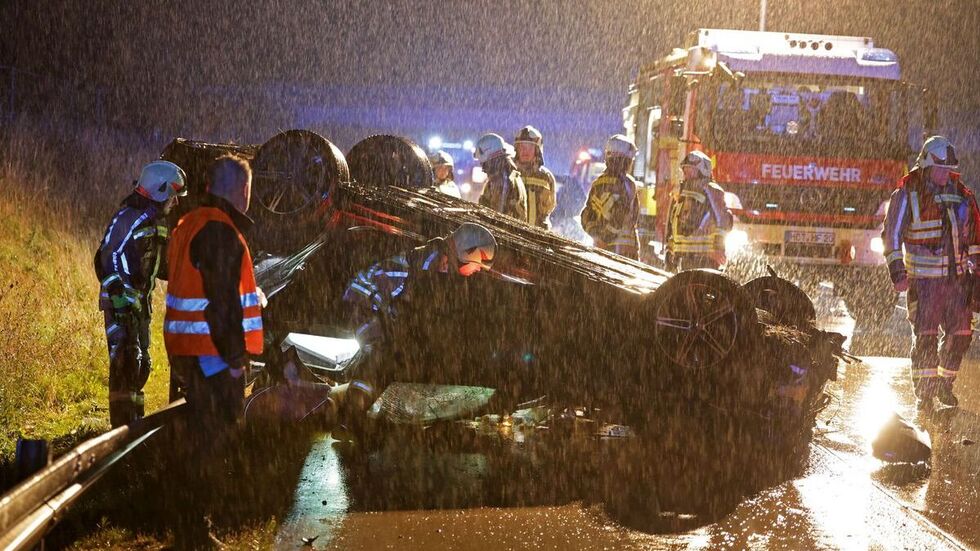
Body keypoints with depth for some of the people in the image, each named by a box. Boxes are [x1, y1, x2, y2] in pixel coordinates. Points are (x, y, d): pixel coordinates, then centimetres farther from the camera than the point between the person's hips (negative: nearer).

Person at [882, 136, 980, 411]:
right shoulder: (907, 194, -3)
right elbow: (891, 234, -4)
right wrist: (897, 271, -11)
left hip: (957, 277, 5)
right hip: (924, 278, -5)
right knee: (925, 336, -7)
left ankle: (944, 383, 23)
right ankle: (923, 392, 2)